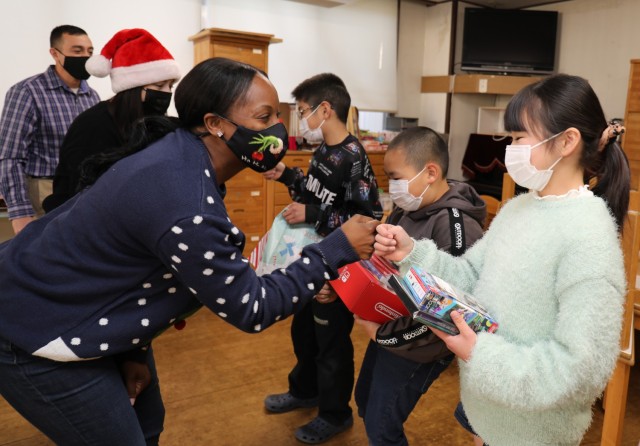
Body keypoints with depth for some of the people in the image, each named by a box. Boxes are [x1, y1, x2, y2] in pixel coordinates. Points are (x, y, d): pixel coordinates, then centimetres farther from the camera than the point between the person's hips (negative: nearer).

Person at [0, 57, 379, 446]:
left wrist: (136, 351, 7)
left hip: (76, 306, 9)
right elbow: (251, 309, -25)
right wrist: (338, 249, -22)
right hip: (36, 337, -9)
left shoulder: (182, 155, -5)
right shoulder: (187, 209, -36)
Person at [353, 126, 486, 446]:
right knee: (365, 403, 25)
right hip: (386, 330, 8)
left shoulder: (456, 225, -27)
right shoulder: (407, 209, -1)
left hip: (418, 348, -8)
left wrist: (383, 334, -20)